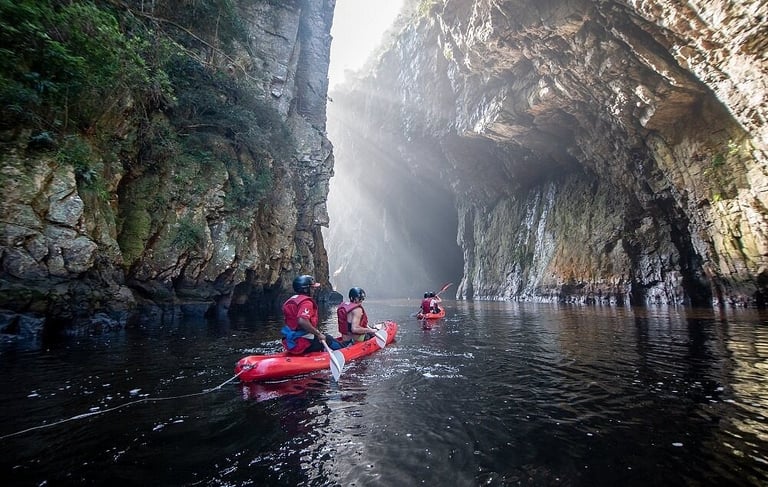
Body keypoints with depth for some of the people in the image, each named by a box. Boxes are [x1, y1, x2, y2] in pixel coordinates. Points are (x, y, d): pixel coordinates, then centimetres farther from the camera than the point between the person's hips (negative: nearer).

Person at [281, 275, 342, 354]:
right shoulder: (306, 302, -18)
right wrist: (318, 333, -23)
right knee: (328, 339, 9)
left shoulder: (290, 301, 11)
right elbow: (302, 321, -34)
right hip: (302, 345, -9)